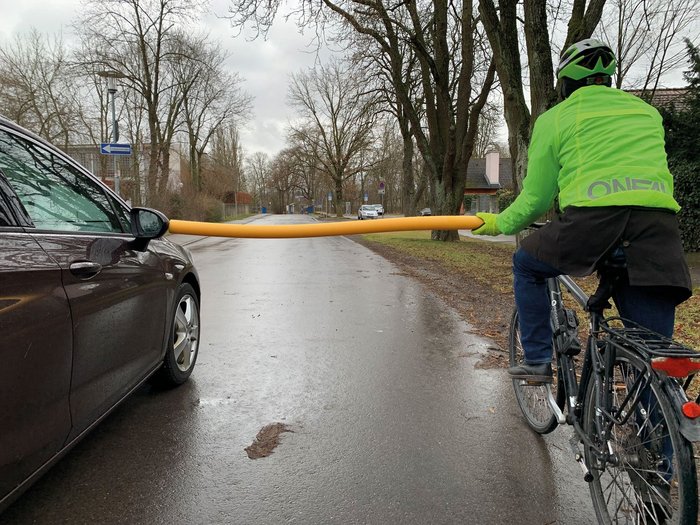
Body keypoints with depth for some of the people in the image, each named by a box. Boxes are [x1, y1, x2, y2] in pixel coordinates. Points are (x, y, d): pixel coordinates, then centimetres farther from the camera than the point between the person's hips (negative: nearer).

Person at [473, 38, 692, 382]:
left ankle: (538, 360, 23)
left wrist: (500, 223, 29)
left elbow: (536, 197, 13)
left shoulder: (554, 118, 15)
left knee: (526, 266, 25)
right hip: (658, 221, 4)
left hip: (591, 215, -3)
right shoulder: (646, 111, 28)